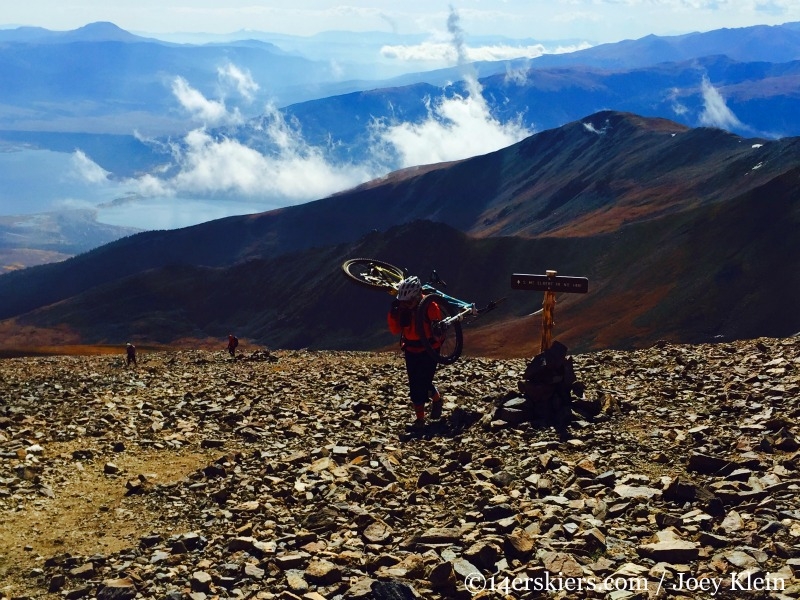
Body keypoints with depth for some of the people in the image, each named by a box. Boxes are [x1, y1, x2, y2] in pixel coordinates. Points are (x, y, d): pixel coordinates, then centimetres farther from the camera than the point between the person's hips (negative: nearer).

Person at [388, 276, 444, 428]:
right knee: (415, 386, 4)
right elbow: (395, 330, -8)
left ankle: (436, 399, 23)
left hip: (429, 351, -4)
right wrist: (393, 314, -20)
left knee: (424, 383, -9)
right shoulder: (402, 308, -5)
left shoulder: (430, 307, -19)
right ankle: (419, 418, 15)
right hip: (411, 351, 5)